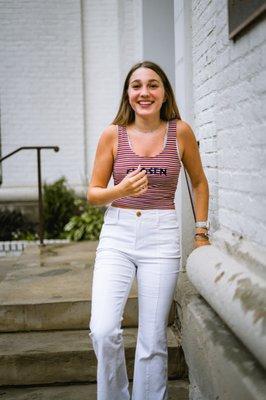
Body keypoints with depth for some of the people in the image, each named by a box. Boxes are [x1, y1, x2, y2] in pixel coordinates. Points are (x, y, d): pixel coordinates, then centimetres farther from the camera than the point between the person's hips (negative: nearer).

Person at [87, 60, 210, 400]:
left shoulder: (180, 131, 1)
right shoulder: (113, 134, 1)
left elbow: (199, 182, 15)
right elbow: (93, 194, 5)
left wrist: (201, 233, 12)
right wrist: (121, 190, -16)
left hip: (162, 236, 0)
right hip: (117, 234, 0)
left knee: (153, 340, 2)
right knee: (103, 331, -12)